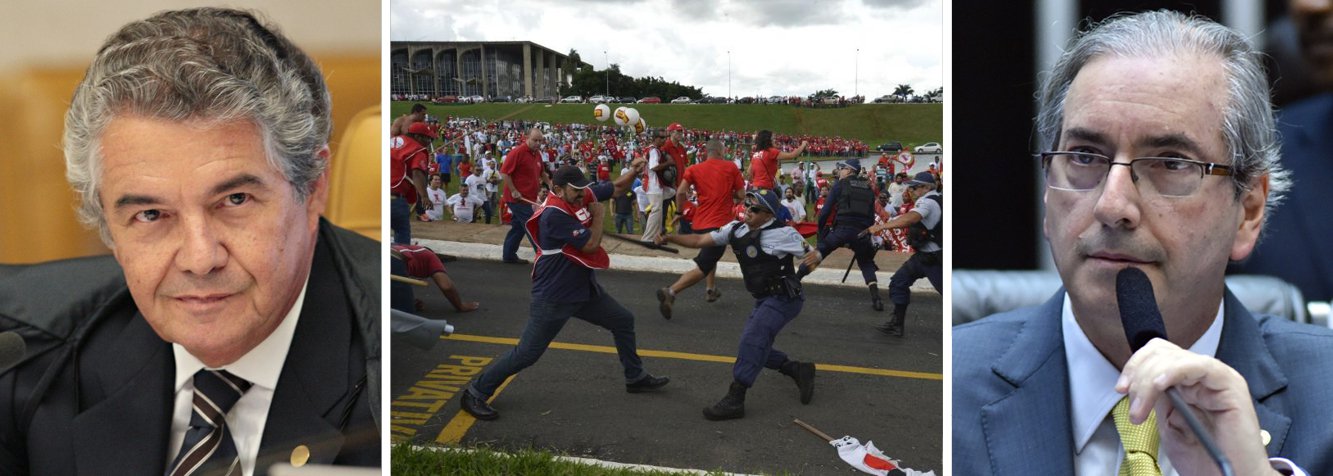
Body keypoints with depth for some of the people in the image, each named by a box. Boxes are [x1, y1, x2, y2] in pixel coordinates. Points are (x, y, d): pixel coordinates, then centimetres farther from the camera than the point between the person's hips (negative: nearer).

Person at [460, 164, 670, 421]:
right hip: (554, 297, -9)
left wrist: (634, 170, -8)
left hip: (585, 288, 9)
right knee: (527, 354, -8)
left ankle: (635, 378, 36)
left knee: (623, 321, 19)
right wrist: (599, 215, -9)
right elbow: (590, 245, -24)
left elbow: (616, 188, 11)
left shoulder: (583, 195, -2)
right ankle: (476, 393, 4)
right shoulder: (554, 214, -26)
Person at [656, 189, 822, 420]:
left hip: (784, 298, -8)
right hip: (764, 299, 8)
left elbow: (812, 254, -11)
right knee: (754, 347, 11)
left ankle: (734, 400, -20)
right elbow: (700, 241, 3)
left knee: (752, 340, -21)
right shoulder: (737, 229, 2)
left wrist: (812, 260, -35)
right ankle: (800, 370, 27)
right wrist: (670, 238, -8)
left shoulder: (782, 233, -16)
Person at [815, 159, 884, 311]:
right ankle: (876, 297, 3)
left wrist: (820, 229, 13)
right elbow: (872, 215, 19)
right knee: (866, 263, 21)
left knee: (816, 255, 11)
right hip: (862, 232, 4)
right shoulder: (868, 188, 20)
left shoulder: (840, 184, 8)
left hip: (842, 229, -3)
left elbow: (826, 209, 3)